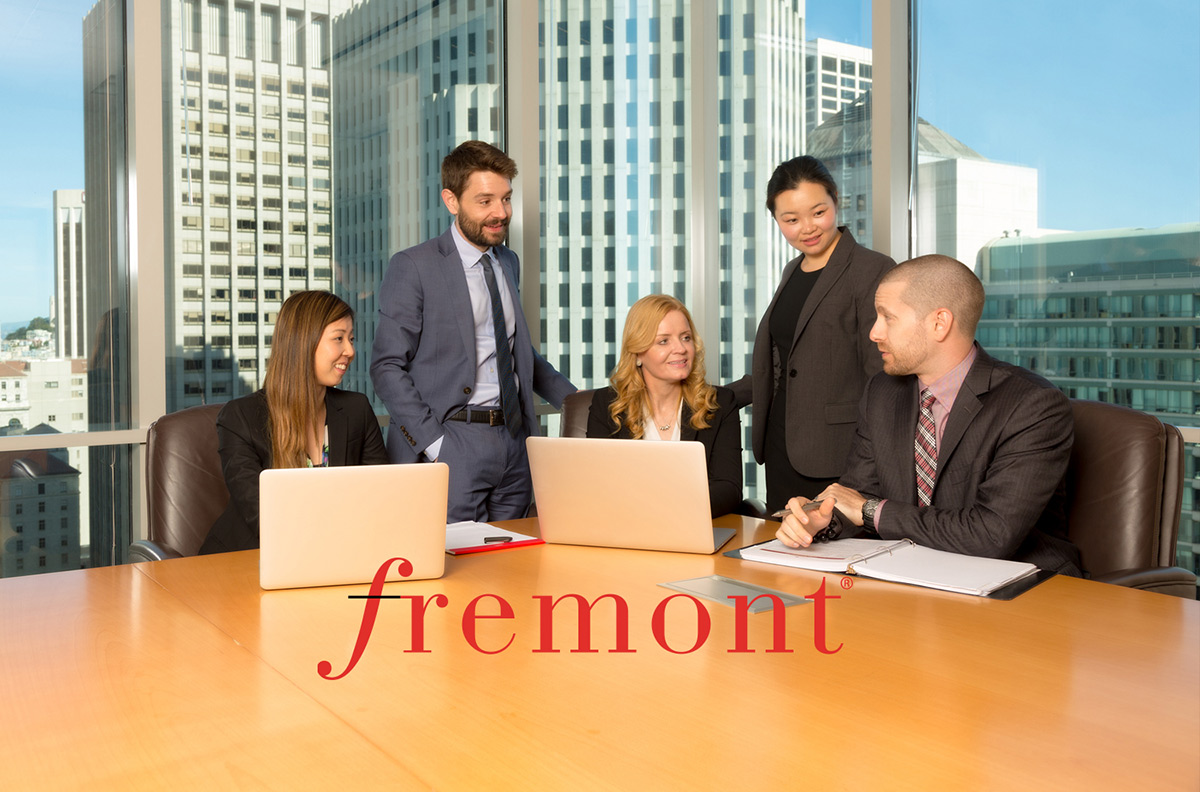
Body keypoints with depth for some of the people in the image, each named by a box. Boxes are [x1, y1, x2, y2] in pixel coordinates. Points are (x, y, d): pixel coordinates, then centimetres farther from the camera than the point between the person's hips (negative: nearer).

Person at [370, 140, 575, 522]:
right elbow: (387, 367, -8)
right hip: (450, 443, -6)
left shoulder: (508, 262, 15)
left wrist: (575, 400, 13)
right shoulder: (413, 268, -6)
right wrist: (433, 443, -16)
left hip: (514, 441, 6)